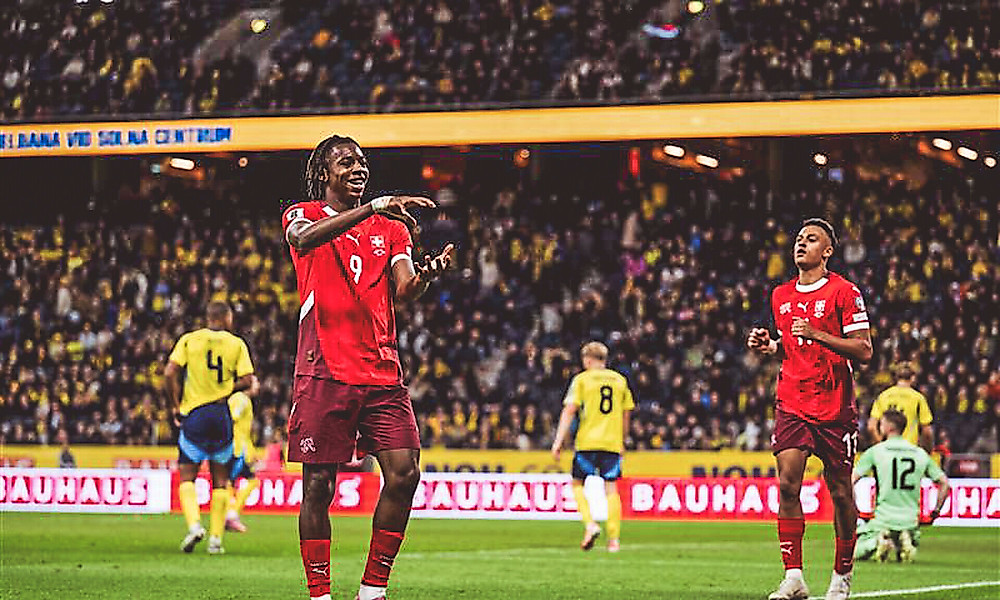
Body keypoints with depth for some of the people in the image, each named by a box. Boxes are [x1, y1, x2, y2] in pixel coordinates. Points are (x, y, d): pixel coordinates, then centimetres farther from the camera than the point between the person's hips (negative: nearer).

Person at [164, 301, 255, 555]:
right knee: (220, 481, 9)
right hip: (222, 415, 1)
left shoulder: (189, 340, 2)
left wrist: (174, 405, 2)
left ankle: (194, 524, -18)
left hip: (193, 413, -1)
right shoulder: (237, 344, 3)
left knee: (187, 477, 5)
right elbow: (247, 381, -3)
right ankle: (216, 538, 4)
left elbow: (170, 373, -8)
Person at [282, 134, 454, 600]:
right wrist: (371, 208, -30)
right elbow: (304, 238, -19)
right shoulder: (304, 215, 7)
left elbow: (403, 290, 5)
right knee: (318, 485, -3)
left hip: (382, 372, 4)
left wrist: (425, 275, -20)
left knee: (404, 473, -8)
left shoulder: (391, 227, 18)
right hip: (324, 370, -3)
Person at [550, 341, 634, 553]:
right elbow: (626, 415, 16)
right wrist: (622, 442, 27)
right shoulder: (619, 380, 11)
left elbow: (569, 411, -6)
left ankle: (590, 525, -9)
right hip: (613, 443, 3)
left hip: (587, 441, -3)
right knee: (611, 489, 4)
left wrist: (558, 441, -5)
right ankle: (614, 539, -2)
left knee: (577, 484, 11)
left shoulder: (582, 379, 0)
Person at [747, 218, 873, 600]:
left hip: (834, 407, -4)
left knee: (840, 492, 4)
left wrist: (818, 335, -18)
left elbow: (864, 351, -8)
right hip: (792, 405, 4)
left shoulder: (844, 292, -4)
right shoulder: (781, 296, 13)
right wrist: (769, 346, 5)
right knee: (787, 483, -13)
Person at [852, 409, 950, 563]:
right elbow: (945, 484, 11)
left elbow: (851, 481, -5)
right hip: (910, 521, 3)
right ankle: (906, 542, -7)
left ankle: (877, 542, -16)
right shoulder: (921, 454, 8)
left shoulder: (876, 451, -1)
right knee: (905, 556, 29)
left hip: (883, 520, -3)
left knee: (856, 553, 15)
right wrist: (936, 512, 20)